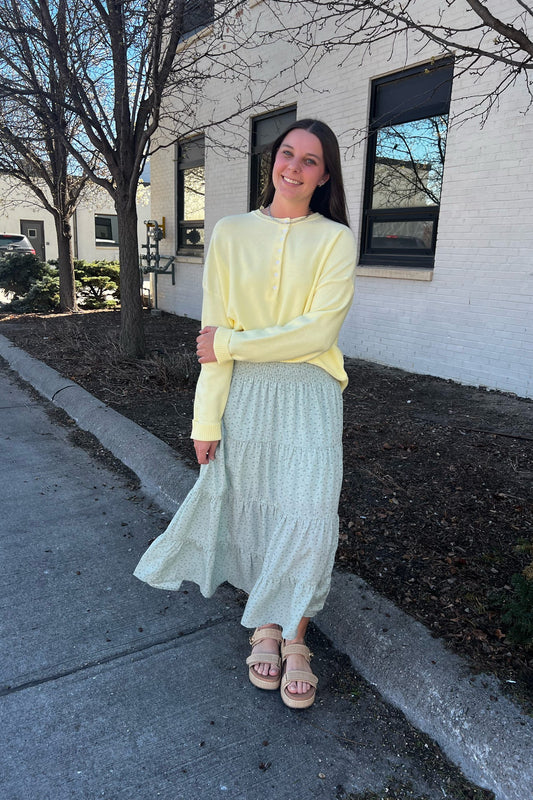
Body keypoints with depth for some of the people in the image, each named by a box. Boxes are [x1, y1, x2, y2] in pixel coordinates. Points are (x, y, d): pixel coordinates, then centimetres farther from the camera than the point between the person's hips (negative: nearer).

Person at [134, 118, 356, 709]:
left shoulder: (336, 239, 0)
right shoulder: (231, 234, 4)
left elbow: (318, 331, -12)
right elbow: (214, 331, -1)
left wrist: (231, 344, -11)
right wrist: (207, 417, -5)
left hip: (308, 394, -1)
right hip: (244, 393, 2)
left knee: (307, 512, -6)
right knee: (252, 508, 8)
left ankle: (293, 635, 16)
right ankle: (265, 627, 28)